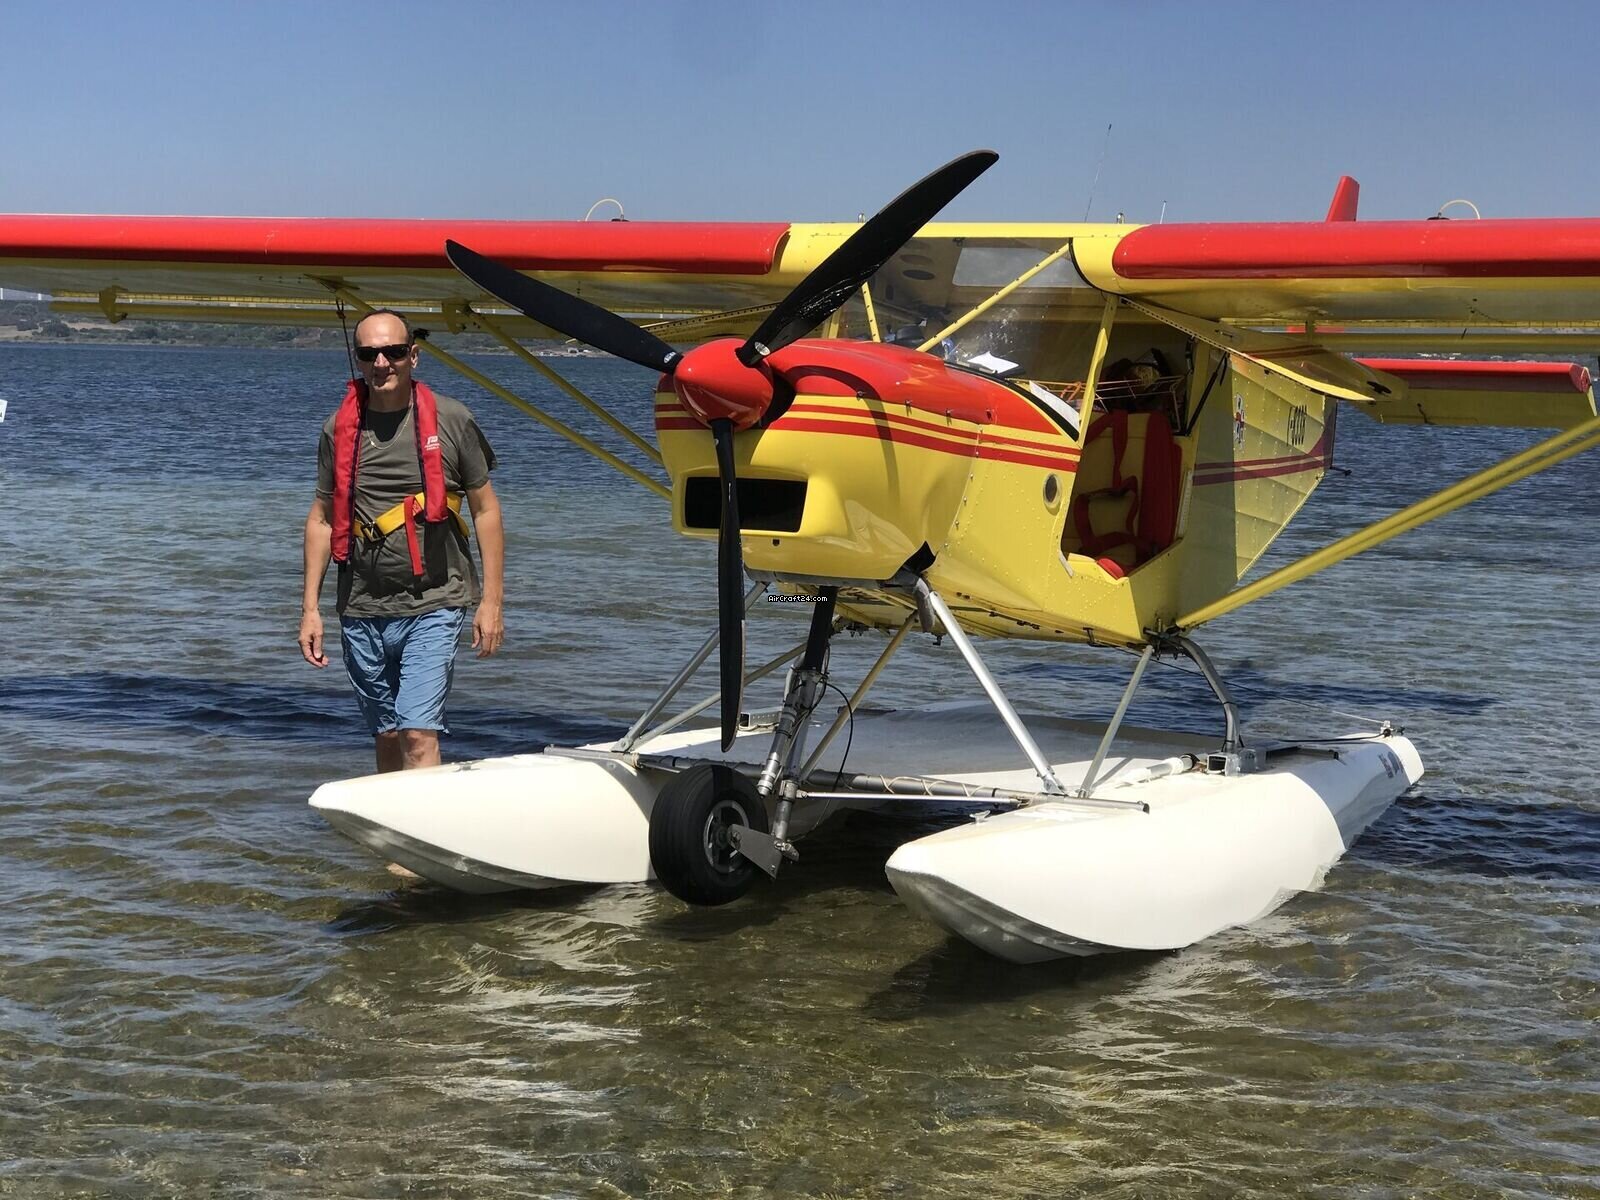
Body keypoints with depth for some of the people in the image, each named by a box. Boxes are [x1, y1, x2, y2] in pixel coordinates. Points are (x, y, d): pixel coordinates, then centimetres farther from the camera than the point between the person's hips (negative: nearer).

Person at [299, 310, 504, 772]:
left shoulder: (451, 421, -1)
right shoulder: (339, 429, 6)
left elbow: (485, 510, 4)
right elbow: (321, 518, 13)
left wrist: (491, 601, -1)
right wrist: (310, 606, 7)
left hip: (434, 607, -3)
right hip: (362, 611, 3)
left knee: (419, 734, -13)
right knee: (386, 736, 12)